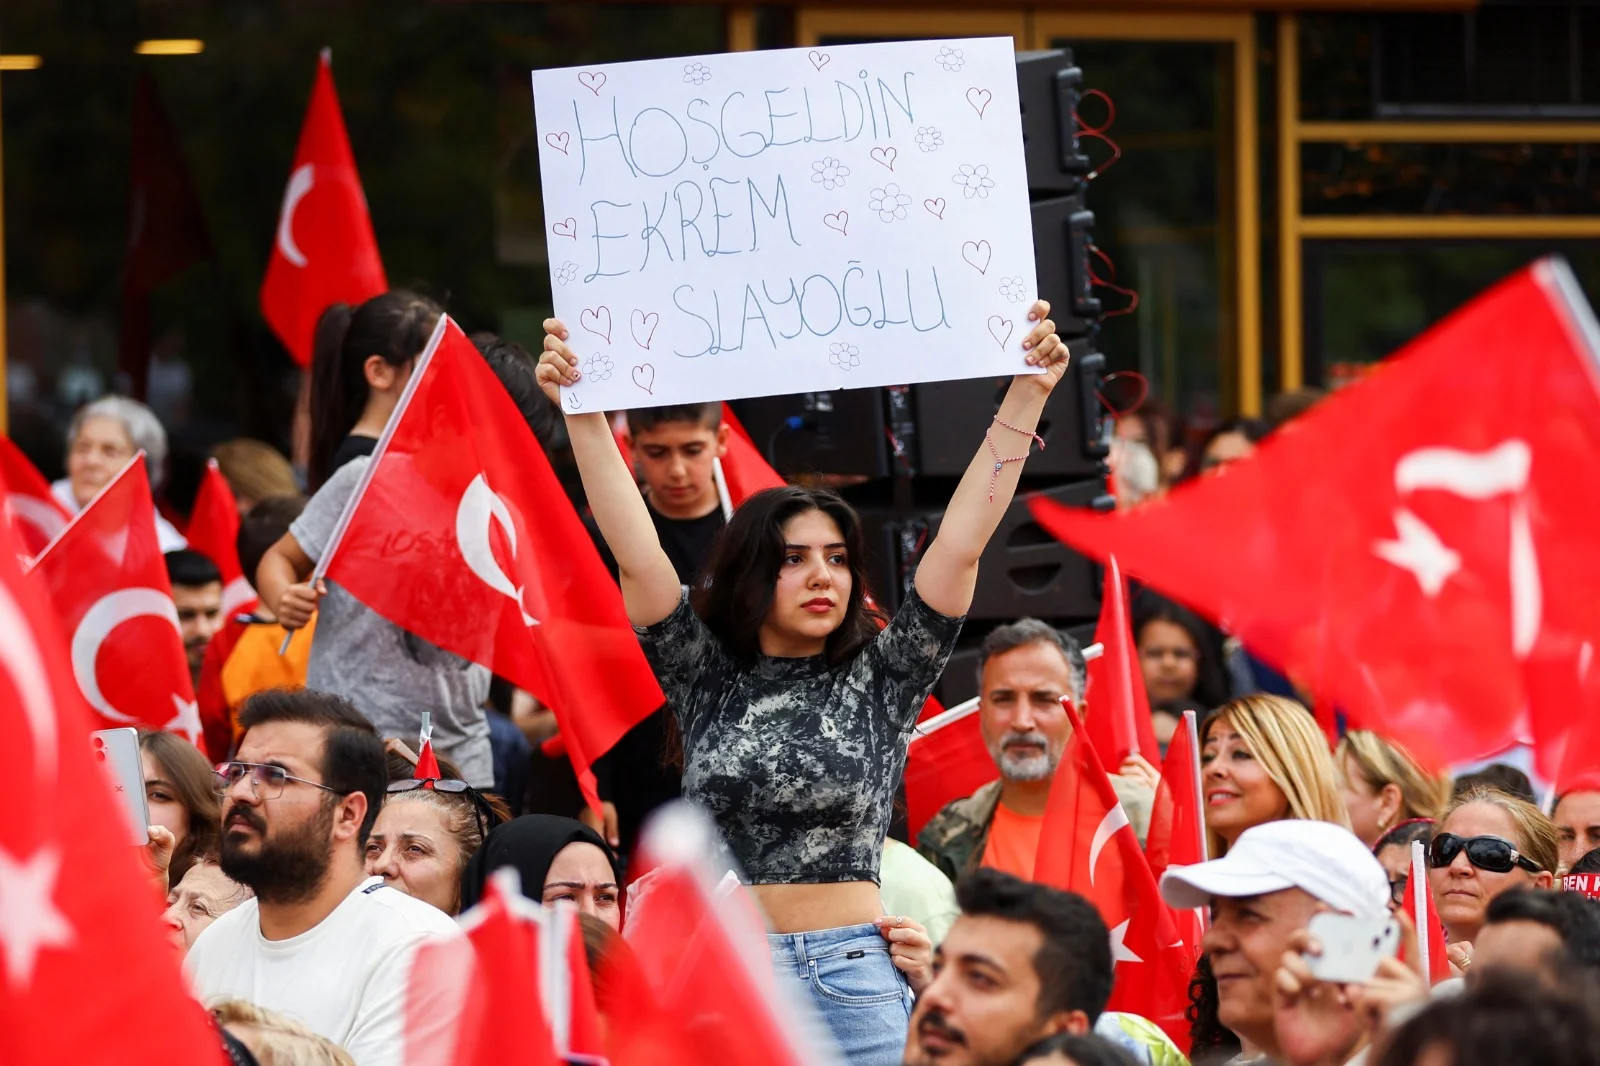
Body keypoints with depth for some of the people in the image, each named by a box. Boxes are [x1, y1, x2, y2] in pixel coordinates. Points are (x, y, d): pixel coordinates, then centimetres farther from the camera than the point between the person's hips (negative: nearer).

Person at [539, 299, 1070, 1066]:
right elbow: (635, 553, 1)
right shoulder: (708, 679, 9)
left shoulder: (880, 681, 7)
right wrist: (581, 411, -6)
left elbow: (960, 545, 1)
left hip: (852, 980, -1)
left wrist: (1026, 397, -5)